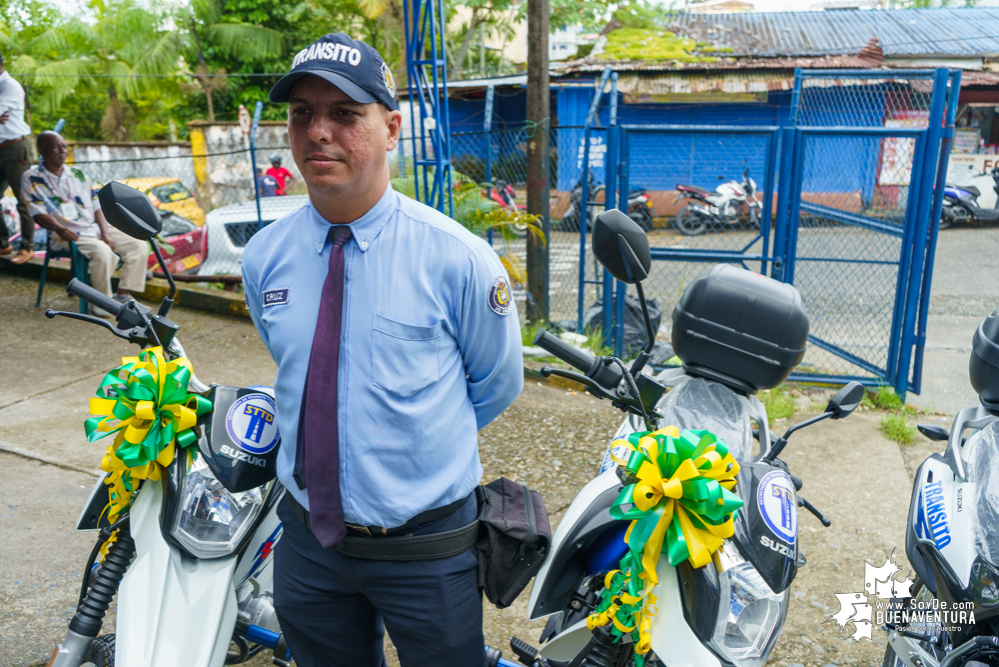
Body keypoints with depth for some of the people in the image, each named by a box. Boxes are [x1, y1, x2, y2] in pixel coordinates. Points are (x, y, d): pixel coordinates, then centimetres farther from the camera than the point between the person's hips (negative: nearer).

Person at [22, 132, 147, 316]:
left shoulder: (78, 174, 16)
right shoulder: (31, 178, 2)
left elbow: (96, 207, 11)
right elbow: (39, 213, -8)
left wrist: (106, 233, -4)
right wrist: (59, 229, -28)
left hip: (95, 227, 6)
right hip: (69, 235, -6)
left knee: (139, 245, -8)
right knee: (102, 252, -35)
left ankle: (123, 294, -2)